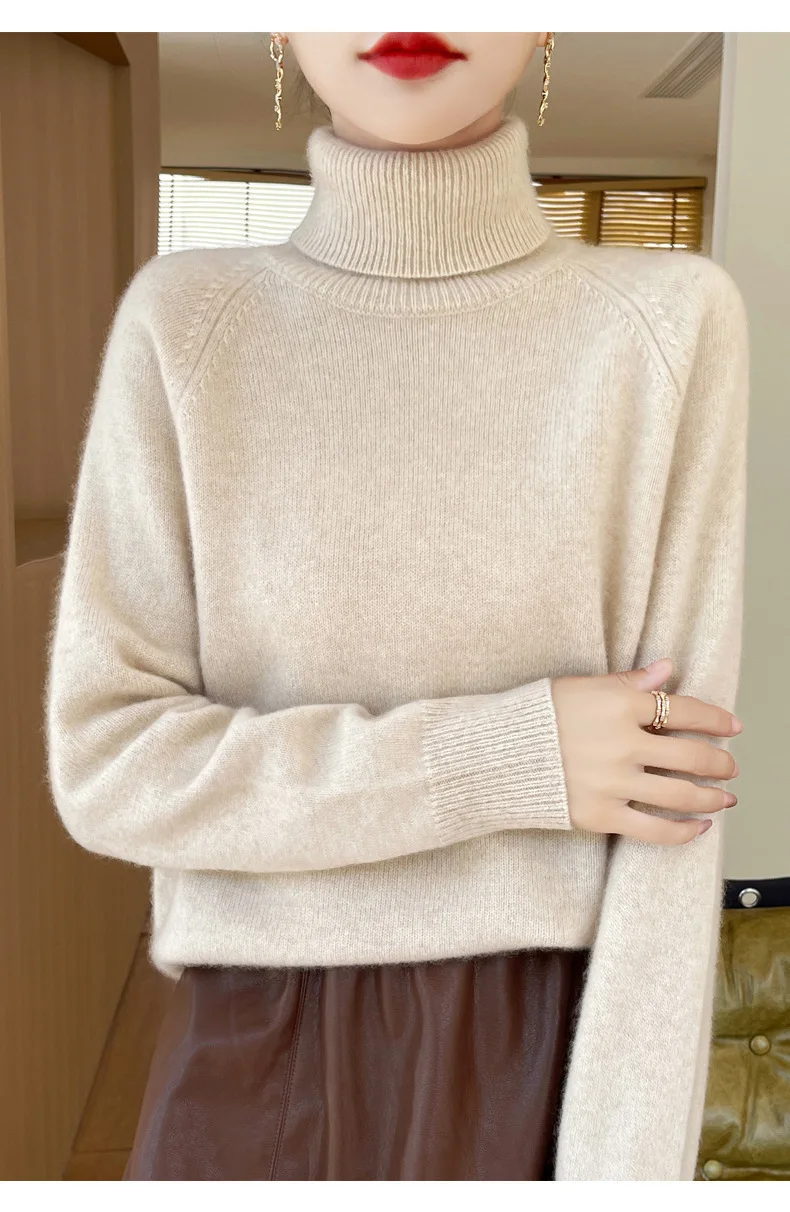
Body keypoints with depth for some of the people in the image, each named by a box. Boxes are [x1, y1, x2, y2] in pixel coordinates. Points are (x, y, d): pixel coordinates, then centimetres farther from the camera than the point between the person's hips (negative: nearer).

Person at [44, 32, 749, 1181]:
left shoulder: (671, 326, -7)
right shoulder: (185, 324, -5)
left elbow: (668, 820, -9)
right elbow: (109, 765, -9)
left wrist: (625, 1168, -12)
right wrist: (509, 757, -16)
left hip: (559, 1057, 0)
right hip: (260, 1067, 1)